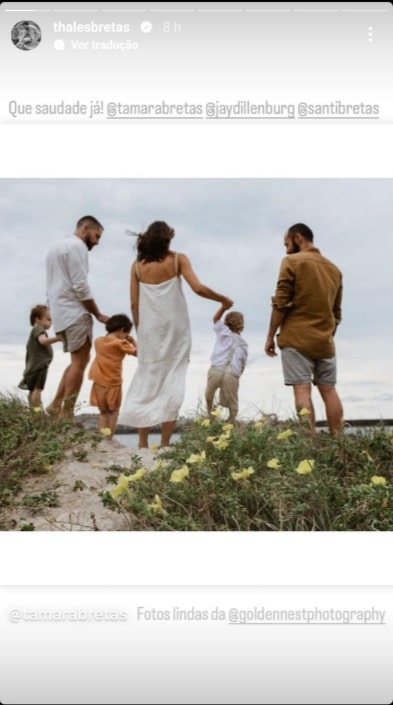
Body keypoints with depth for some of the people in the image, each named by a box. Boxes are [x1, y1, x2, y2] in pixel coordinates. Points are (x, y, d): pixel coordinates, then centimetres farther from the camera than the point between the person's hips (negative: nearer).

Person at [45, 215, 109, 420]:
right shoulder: (77, 246, -8)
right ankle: (66, 414, -9)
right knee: (80, 361, -8)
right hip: (74, 312, -10)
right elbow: (80, 286, -16)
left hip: (60, 313, 10)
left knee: (78, 360, 14)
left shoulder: (56, 247, 23)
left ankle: (56, 405, 10)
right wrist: (98, 314, -9)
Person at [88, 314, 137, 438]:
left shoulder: (98, 341, 5)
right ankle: (109, 439, 5)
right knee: (113, 412, 10)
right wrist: (133, 341, 5)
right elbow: (137, 352, -9)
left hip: (99, 383, 5)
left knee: (103, 412, 15)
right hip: (113, 383, -4)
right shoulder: (120, 343, -11)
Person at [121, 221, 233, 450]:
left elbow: (134, 304, 3)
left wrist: (140, 330, 13)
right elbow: (198, 288, -11)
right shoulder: (178, 259, 0)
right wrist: (224, 300, 3)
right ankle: (165, 445, 0)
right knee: (172, 385, 2)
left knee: (147, 383, 9)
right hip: (174, 330, -2)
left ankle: (143, 444, 9)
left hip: (149, 331, 2)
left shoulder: (138, 265, 6)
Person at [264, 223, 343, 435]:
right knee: (329, 390, 7)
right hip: (324, 341, 6)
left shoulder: (292, 262, -2)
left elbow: (281, 303, -10)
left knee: (302, 390, -8)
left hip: (296, 338, -5)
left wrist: (270, 337, -4)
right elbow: (336, 312, 20)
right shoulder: (334, 269, 17)